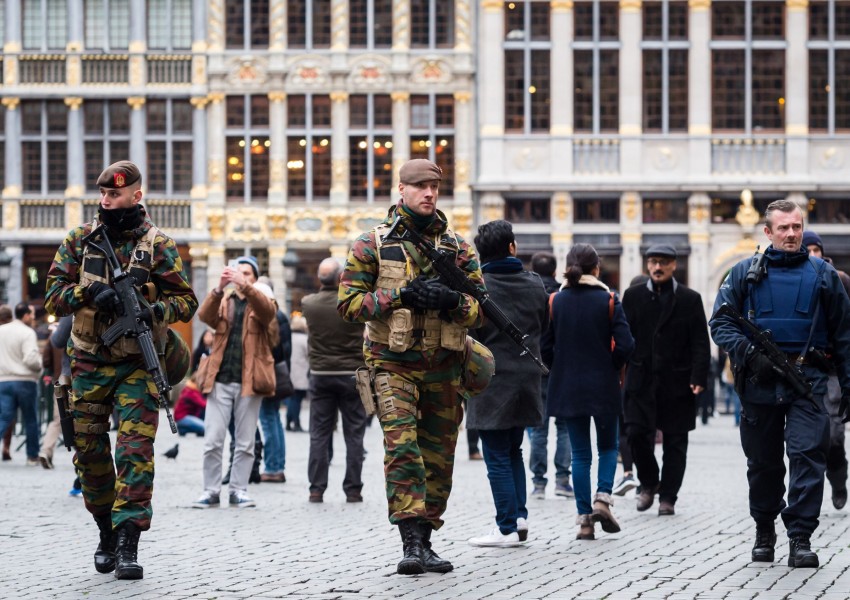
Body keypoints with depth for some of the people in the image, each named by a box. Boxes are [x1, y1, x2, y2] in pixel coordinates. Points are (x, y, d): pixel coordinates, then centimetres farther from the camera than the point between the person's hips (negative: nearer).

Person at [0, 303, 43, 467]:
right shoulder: (27, 333, -12)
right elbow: (31, 359, -21)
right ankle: (33, 456, 16)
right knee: (31, 420, 10)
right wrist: (40, 365, -2)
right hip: (25, 380, -4)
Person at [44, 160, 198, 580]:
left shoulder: (158, 245, 0)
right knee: (89, 452, 8)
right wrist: (91, 293, -17)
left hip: (137, 366, -3)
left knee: (135, 450, -13)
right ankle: (106, 531, 27)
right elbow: (53, 293, 2)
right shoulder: (80, 240, 6)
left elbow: (186, 301, 0)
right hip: (88, 364, 3)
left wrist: (154, 310, -21)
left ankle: (128, 544, -15)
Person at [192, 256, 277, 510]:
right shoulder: (223, 302, 12)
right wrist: (219, 288, -27)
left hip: (249, 381, -1)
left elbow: (267, 310, -16)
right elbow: (205, 315, -9)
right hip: (220, 380, 1)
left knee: (245, 442, 3)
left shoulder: (260, 303, 9)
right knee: (212, 440, -4)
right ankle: (211, 491, 3)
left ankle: (239, 490, 11)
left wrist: (244, 286, -32)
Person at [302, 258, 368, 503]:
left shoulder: (309, 303, -4)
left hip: (320, 374, 2)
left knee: (319, 435, 6)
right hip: (351, 373, -2)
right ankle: (353, 489, 4)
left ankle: (316, 489, 4)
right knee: (354, 435, 4)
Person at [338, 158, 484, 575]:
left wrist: (453, 301, -14)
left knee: (437, 457, 7)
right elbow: (349, 301, -5)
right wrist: (402, 296, -16)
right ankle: (411, 543, -22)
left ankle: (424, 542, 18)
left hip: (443, 367, 4)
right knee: (401, 447, -18)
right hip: (393, 364, -4)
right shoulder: (373, 244, 1)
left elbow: (480, 309, 9)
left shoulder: (457, 247, 10)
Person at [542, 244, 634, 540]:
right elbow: (625, 343, -12)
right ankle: (603, 497, -7)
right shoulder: (608, 300, -7)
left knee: (580, 452, 7)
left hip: (568, 387, 2)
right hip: (604, 386, -2)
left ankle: (584, 518, 2)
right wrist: (612, 367, 6)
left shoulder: (555, 301, -1)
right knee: (608, 446, 16)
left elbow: (545, 346, -3)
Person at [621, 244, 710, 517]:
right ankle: (648, 483, 16)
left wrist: (698, 378, -10)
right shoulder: (633, 297, 9)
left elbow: (700, 343, -1)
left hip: (677, 383, -1)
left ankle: (667, 496, 10)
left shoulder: (690, 299, 3)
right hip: (641, 379, 1)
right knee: (638, 434, -8)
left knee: (675, 442, 3)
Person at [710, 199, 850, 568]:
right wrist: (750, 354, -12)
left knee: (807, 455, -13)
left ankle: (800, 538, -12)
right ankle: (764, 531, 28)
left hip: (807, 382, -1)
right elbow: (721, 323, 4)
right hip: (760, 382, 1)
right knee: (763, 463, 10)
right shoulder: (745, 274, 7)